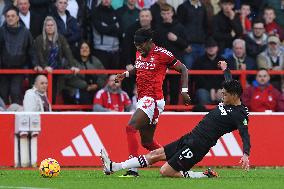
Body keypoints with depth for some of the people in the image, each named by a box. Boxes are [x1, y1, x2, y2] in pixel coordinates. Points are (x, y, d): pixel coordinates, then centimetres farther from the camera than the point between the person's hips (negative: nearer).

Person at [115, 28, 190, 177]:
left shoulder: (162, 54, -9)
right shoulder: (139, 54, 12)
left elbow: (183, 69, -2)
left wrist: (184, 90, -12)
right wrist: (126, 74, 16)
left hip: (153, 100, -9)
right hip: (142, 99, 9)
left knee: (131, 127, -23)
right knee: (147, 142, 11)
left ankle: (132, 168, -27)